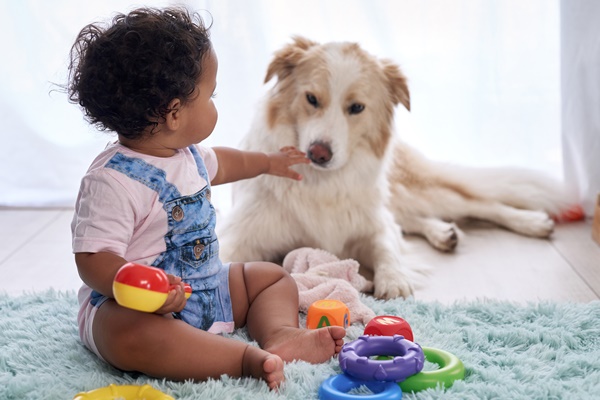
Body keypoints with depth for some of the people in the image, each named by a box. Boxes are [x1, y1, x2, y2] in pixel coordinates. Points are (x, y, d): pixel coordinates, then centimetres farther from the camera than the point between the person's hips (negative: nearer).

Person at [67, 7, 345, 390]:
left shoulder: (185, 153, 7)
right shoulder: (111, 180, -24)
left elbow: (217, 164, 32)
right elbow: (93, 258, -27)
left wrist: (269, 162, 44)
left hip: (207, 286, 9)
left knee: (273, 277, 8)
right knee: (129, 333, -40)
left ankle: (279, 333, -22)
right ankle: (247, 357, -47)